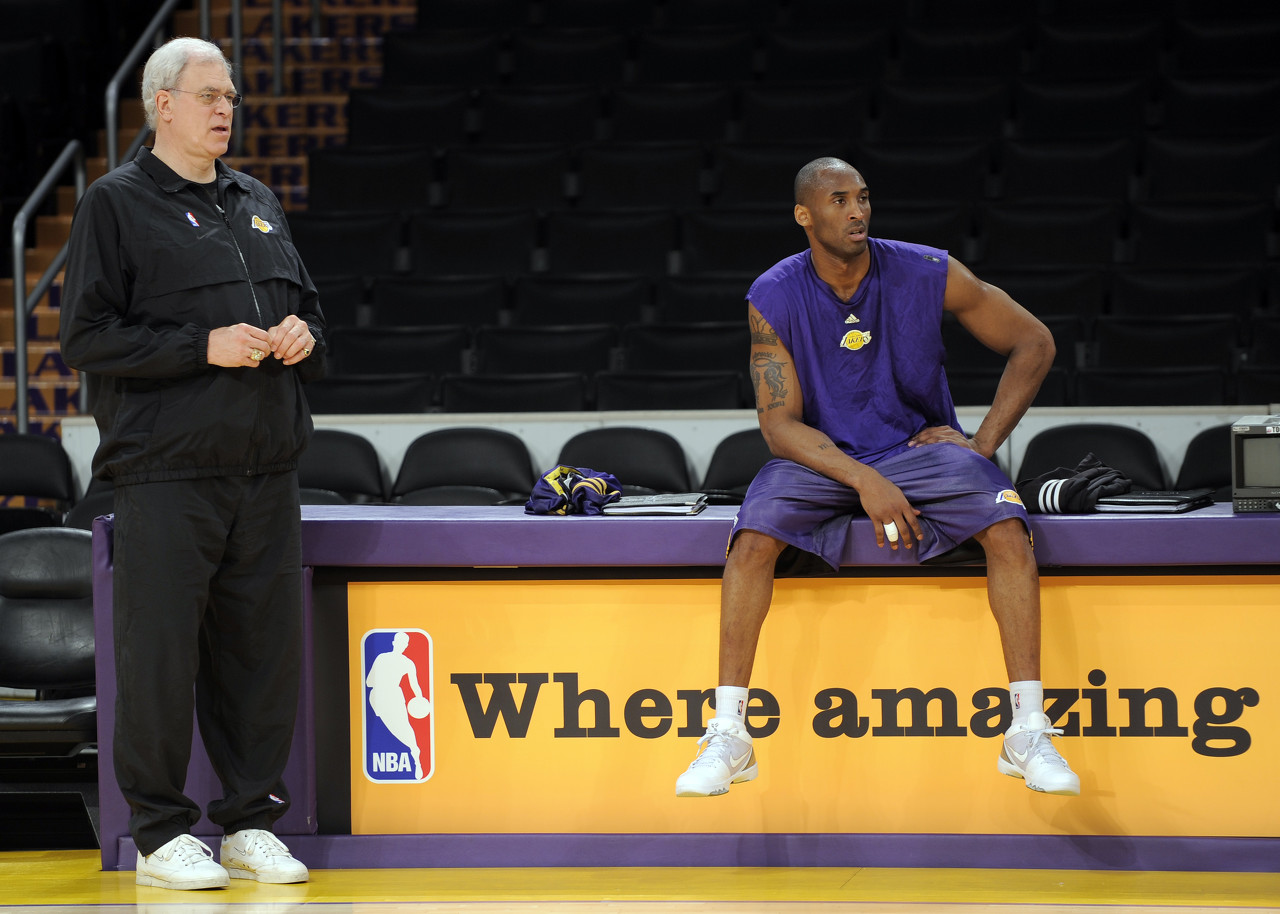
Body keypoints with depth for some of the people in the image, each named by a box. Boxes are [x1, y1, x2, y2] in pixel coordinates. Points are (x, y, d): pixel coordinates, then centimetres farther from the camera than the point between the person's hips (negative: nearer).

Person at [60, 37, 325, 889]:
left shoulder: (258, 204, 19)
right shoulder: (117, 205, -1)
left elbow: (305, 300, 27)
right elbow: (87, 334, -8)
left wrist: (301, 334, 3)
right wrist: (203, 347, -15)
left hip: (266, 469, 6)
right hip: (170, 472, -6)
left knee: (266, 644, 6)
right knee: (163, 650, -4)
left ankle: (251, 821, 16)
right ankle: (162, 833, 4)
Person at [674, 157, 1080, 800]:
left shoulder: (928, 274, -9)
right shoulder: (773, 298, -9)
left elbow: (1033, 344, 1)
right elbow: (778, 422, -12)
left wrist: (984, 443, -8)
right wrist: (863, 481, -27)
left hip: (921, 446, 0)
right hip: (820, 458, 0)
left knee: (1007, 530, -28)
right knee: (754, 540, -29)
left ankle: (1028, 733, -23)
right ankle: (728, 735, -22)